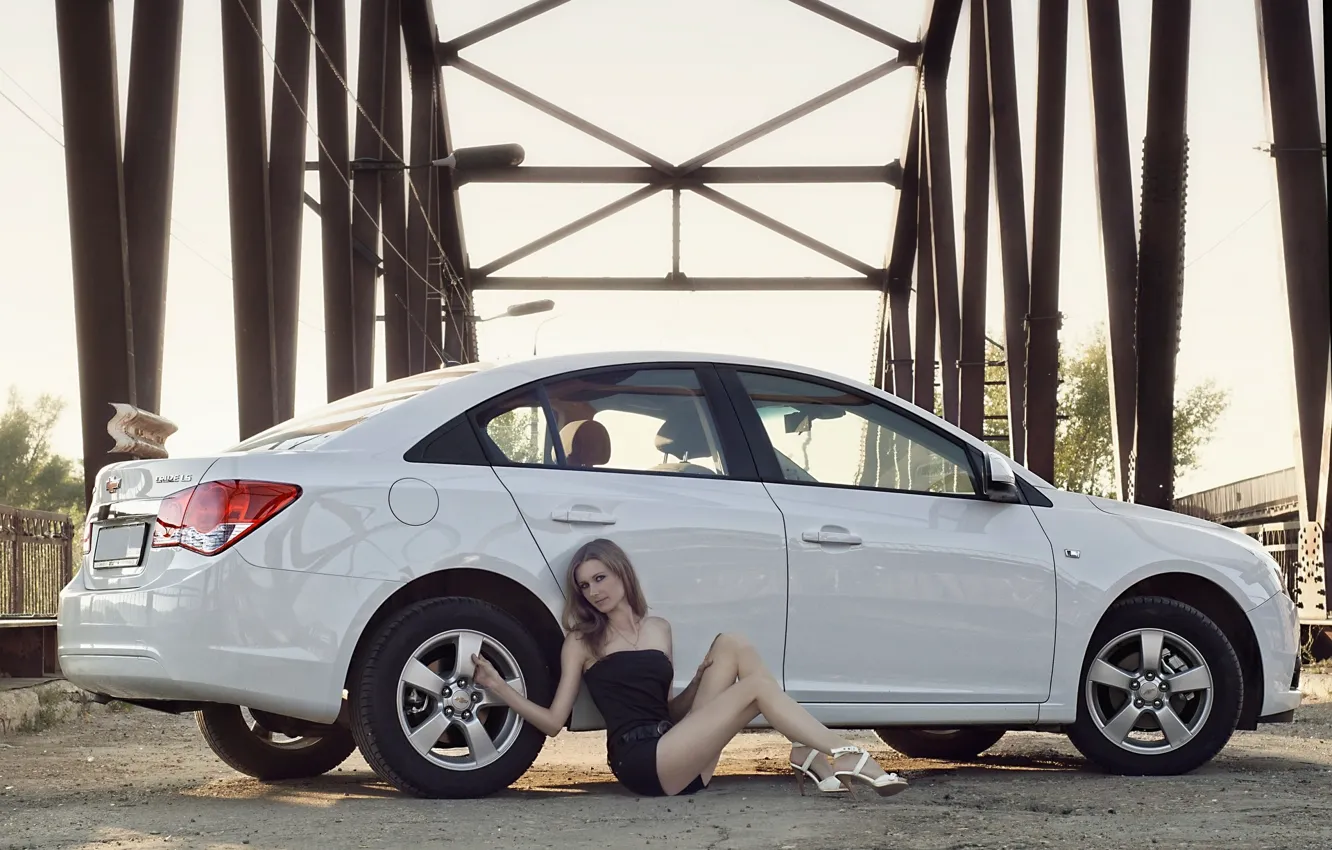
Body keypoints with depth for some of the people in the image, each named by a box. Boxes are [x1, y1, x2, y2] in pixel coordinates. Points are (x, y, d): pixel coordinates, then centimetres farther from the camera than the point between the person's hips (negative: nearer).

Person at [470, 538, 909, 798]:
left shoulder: (658, 629, 19)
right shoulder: (581, 643, 6)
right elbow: (554, 721, 3)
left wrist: (700, 681, 4)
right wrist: (498, 687, -7)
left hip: (679, 758, 5)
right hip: (642, 761, -5)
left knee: (733, 646, -9)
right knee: (754, 686, -17)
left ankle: (811, 758, -17)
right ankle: (846, 757, -16)